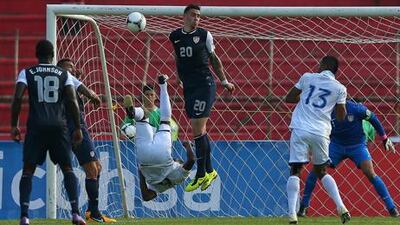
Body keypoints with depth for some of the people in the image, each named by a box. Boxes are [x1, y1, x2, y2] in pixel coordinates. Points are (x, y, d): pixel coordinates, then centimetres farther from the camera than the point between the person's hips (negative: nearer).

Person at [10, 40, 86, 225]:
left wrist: (14, 125, 0)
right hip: (58, 126, 1)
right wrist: (77, 128, 6)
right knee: (67, 168, 10)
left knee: (28, 169, 6)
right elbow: (72, 101, 1)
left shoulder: (26, 74, 7)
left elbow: (17, 97, -6)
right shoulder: (64, 74, 9)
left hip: (36, 126, -1)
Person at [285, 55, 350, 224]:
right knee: (321, 171, 19)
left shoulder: (307, 77, 8)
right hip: (321, 133, 1)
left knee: (295, 171, 0)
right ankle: (341, 206, 3)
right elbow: (341, 117, 10)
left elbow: (289, 98, 14)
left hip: (300, 130, -1)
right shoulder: (339, 88, 7)